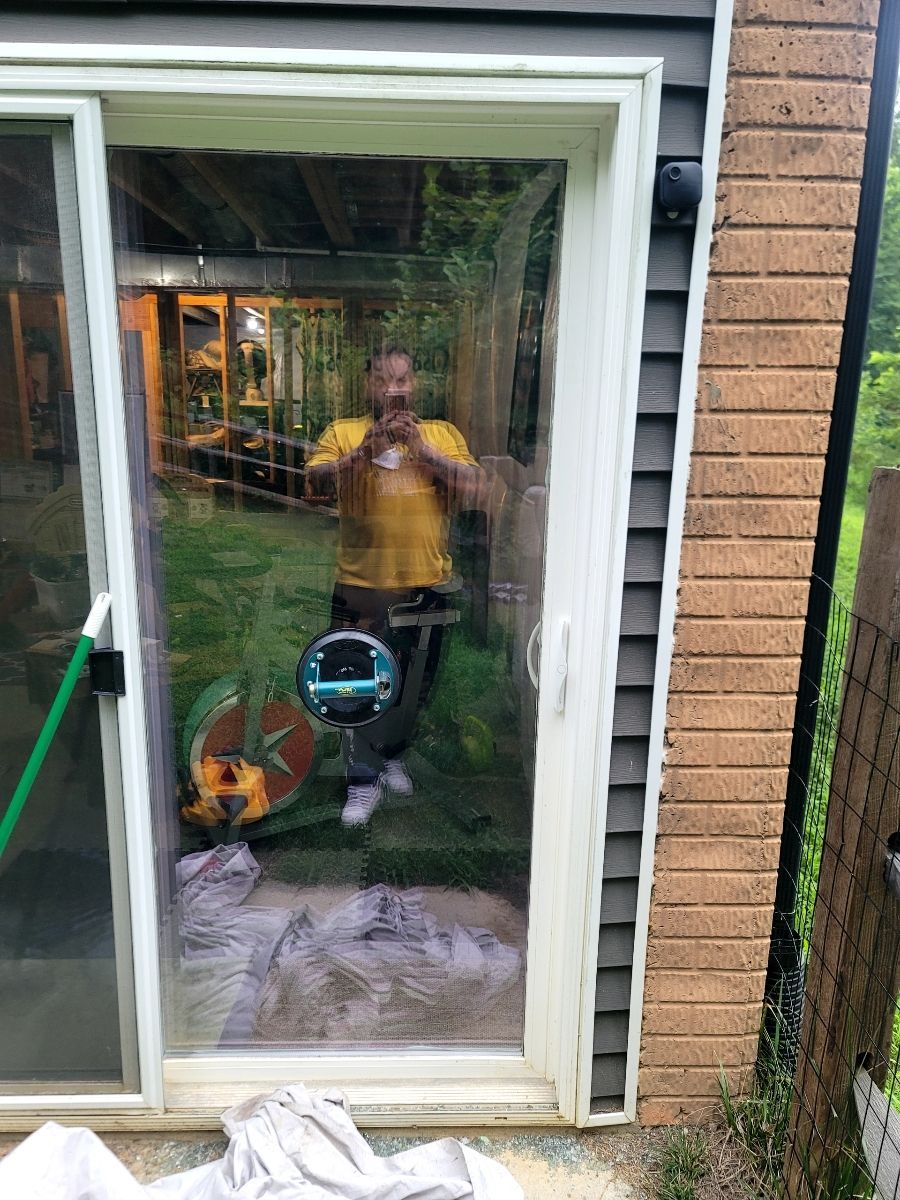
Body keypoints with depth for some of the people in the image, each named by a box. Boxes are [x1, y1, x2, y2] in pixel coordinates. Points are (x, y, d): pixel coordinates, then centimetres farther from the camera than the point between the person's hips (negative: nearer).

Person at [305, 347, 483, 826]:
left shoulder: (442, 434, 7)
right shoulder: (343, 432, 4)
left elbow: (473, 488, -7)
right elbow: (316, 481, -11)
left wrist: (422, 449, -18)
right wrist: (365, 451, -25)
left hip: (427, 584, 2)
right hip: (360, 585, -2)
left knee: (414, 684, 17)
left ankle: (392, 754, 40)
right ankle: (363, 780, 18)